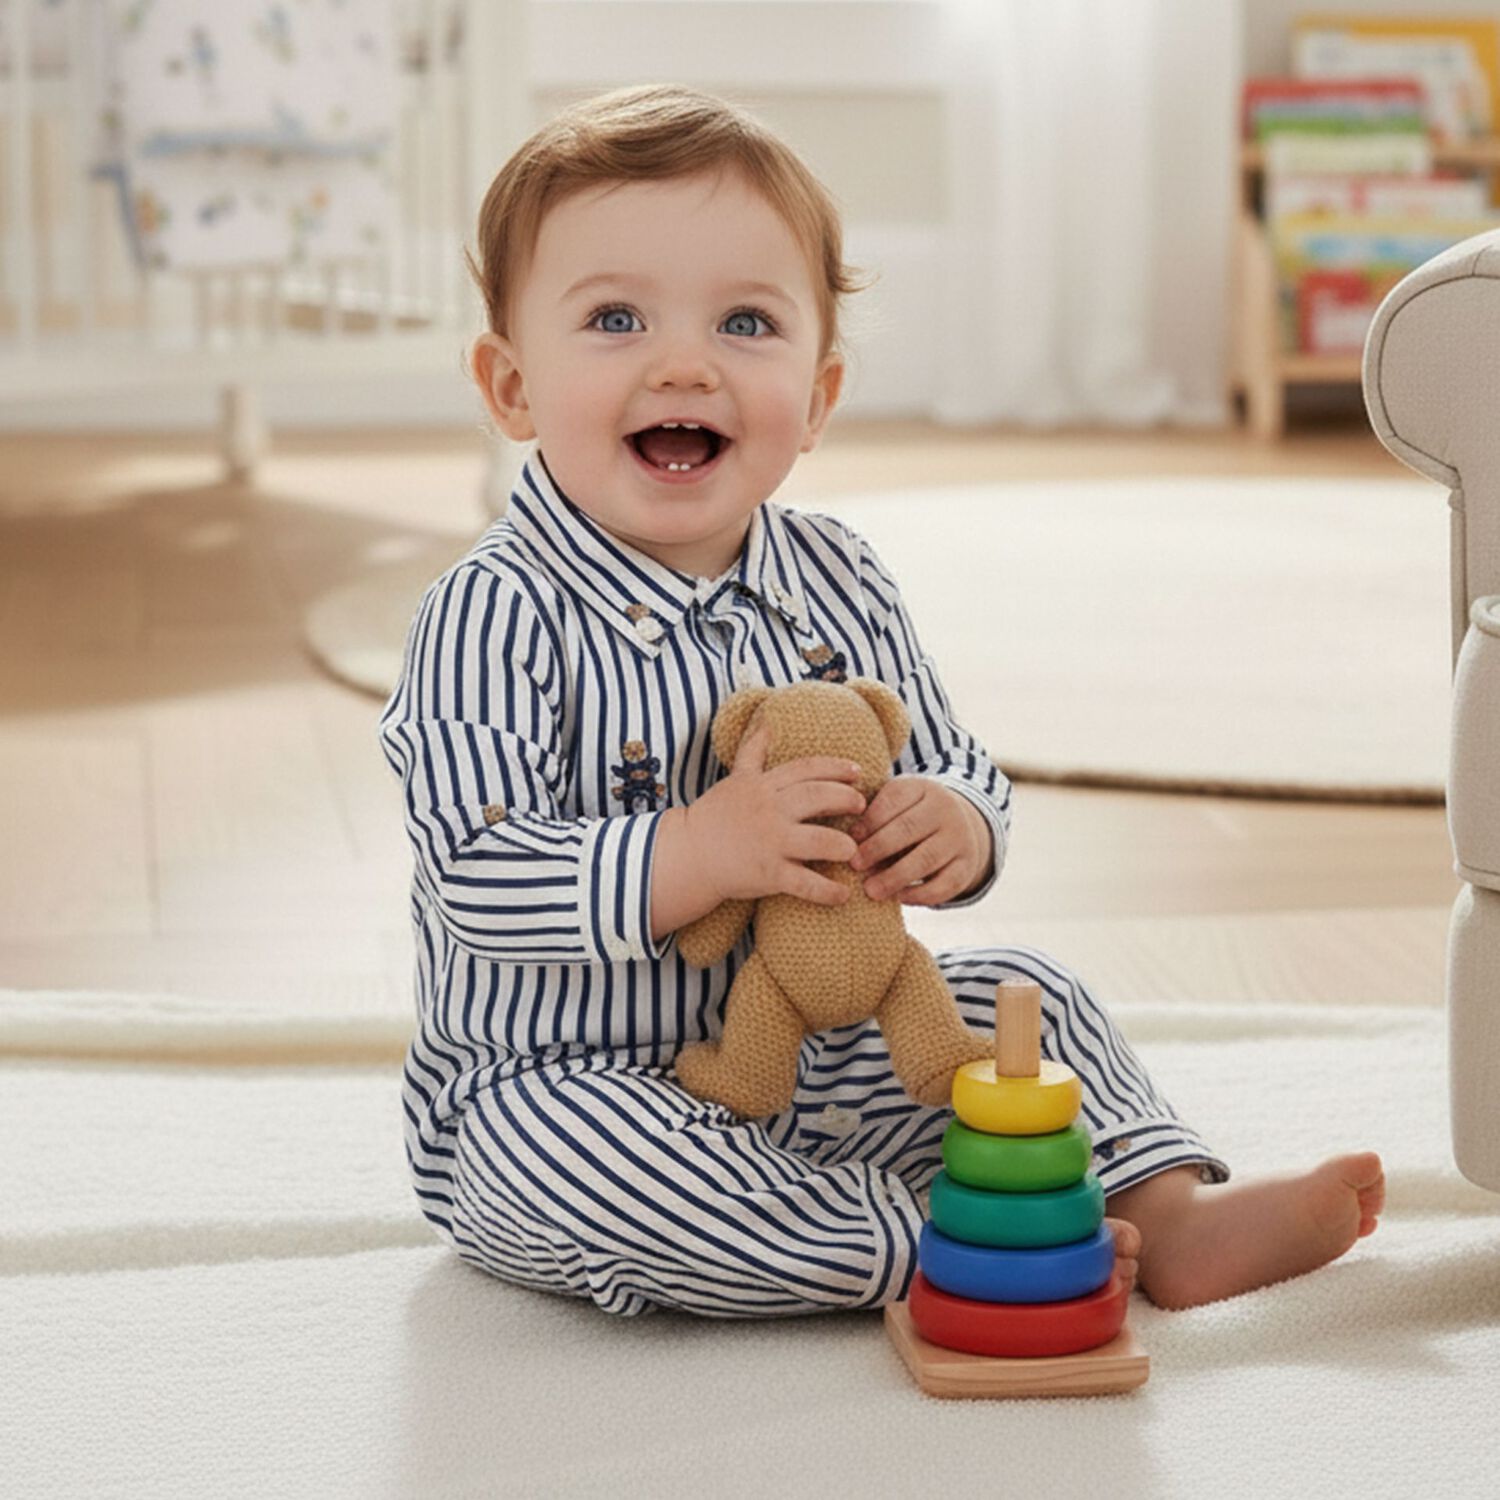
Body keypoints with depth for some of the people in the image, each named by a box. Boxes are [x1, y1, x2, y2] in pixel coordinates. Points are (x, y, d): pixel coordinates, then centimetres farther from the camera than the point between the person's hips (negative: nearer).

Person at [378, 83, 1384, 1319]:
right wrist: (693, 856, -37)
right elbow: (474, 879, -26)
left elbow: (961, 774, 10)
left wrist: (953, 826, -15)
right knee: (556, 1149, -36)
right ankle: (929, 1255, -27)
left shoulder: (840, 587, 2)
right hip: (560, 1085, -6)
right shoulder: (497, 614, -19)